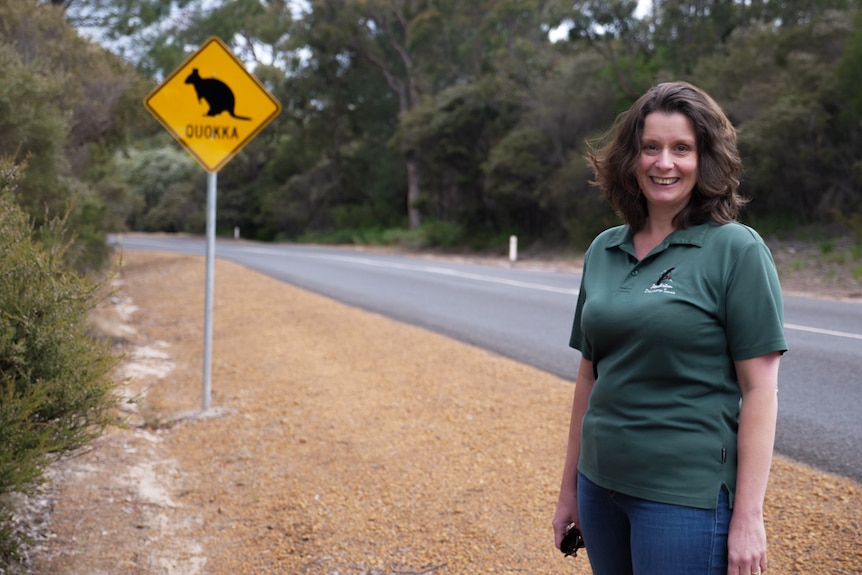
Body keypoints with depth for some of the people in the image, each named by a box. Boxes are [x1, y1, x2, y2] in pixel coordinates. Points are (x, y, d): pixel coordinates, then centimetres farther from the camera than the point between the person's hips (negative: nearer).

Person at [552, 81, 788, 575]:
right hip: (601, 486, 5)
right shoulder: (603, 251, 7)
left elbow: (760, 388, -11)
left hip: (686, 495, -5)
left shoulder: (737, 250, -8)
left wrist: (748, 515, -14)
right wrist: (570, 487, 14)